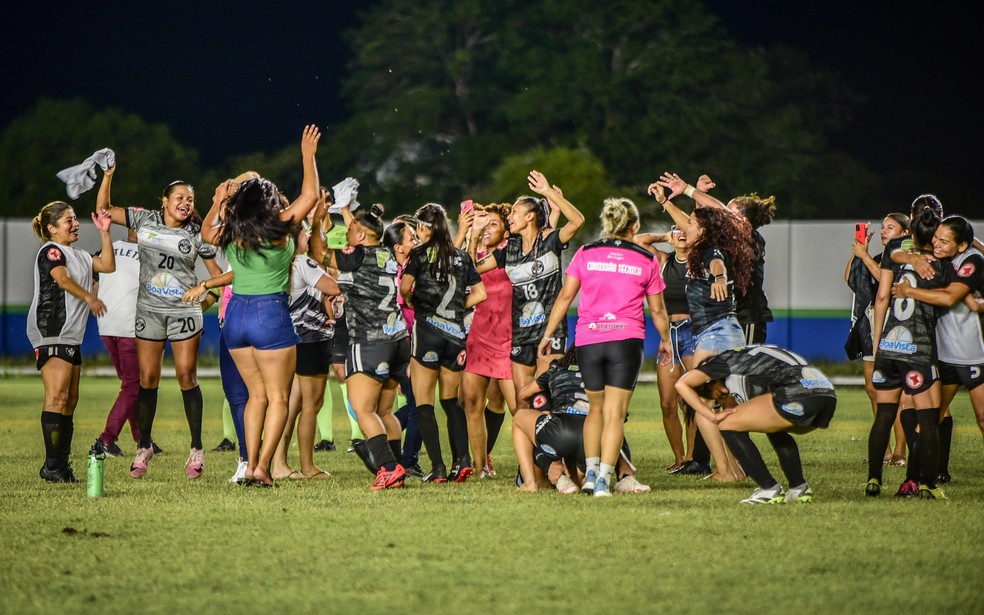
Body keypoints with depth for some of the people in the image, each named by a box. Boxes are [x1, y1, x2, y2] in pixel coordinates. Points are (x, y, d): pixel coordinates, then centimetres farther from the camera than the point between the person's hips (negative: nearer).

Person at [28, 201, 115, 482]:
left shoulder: (80, 256, 23)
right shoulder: (51, 251, -6)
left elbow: (108, 266, 17)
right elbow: (63, 279, -21)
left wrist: (104, 233, 12)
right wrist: (89, 297, -30)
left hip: (71, 336, 10)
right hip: (50, 332, -10)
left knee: (70, 400, 8)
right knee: (57, 396, -16)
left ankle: (63, 463, 10)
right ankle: (52, 465, -19)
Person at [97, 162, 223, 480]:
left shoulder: (196, 234, 1)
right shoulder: (145, 220, 3)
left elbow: (216, 271, 6)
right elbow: (104, 209, 6)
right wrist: (108, 176, -4)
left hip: (184, 311, -1)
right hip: (149, 310, 1)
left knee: (187, 376, -5)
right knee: (148, 378, 4)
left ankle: (197, 449, 0)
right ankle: (144, 445, 17)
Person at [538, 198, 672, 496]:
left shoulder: (585, 254, 6)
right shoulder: (647, 260, 5)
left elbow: (565, 296, 4)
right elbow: (657, 309, 11)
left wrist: (548, 334, 11)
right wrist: (666, 340, 27)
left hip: (587, 339, 2)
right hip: (626, 339, -2)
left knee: (596, 408, 18)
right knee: (615, 413, -2)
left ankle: (591, 471, 8)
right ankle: (603, 479, -11)